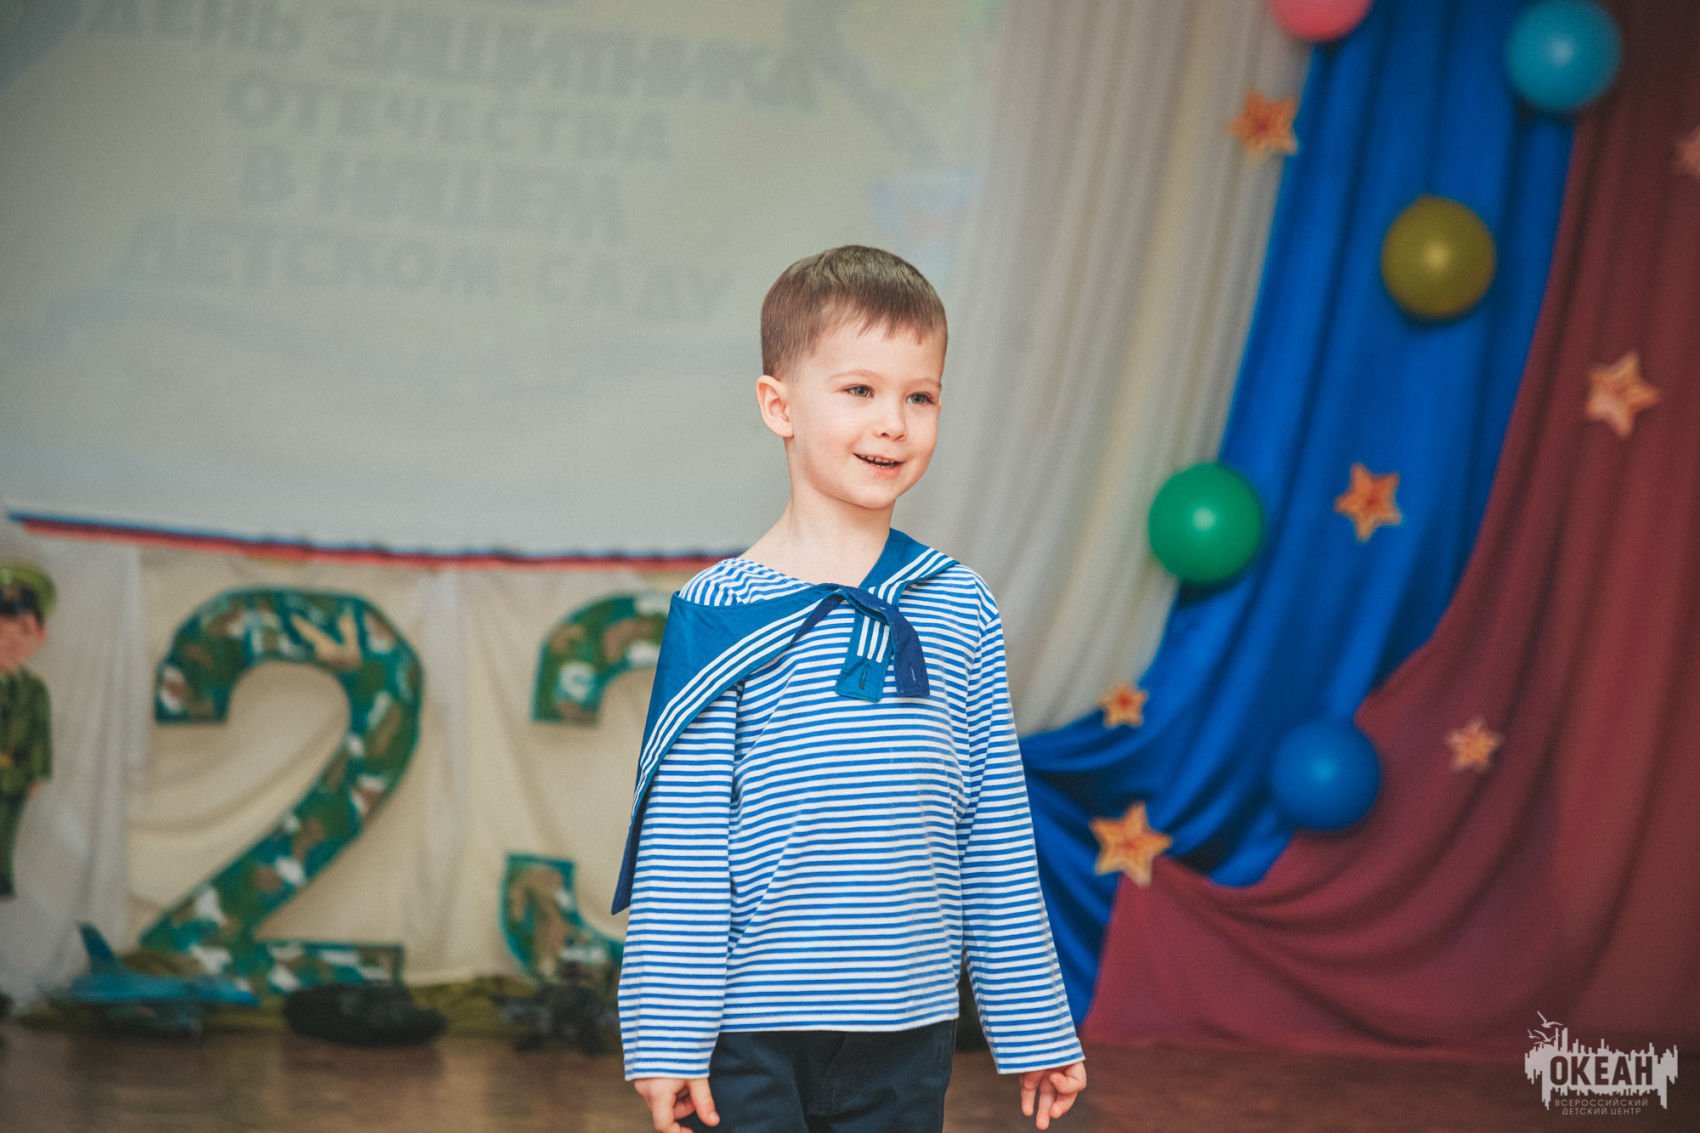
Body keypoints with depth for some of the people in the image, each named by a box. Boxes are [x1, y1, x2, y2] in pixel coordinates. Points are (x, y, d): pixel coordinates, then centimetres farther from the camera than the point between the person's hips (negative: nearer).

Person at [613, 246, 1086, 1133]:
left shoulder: (959, 610, 6)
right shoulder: (719, 613, -6)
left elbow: (998, 834, 11)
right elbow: (680, 846, -5)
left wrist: (1036, 1026, 12)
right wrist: (668, 1038, -7)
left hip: (908, 1031, 4)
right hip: (749, 1034, -3)